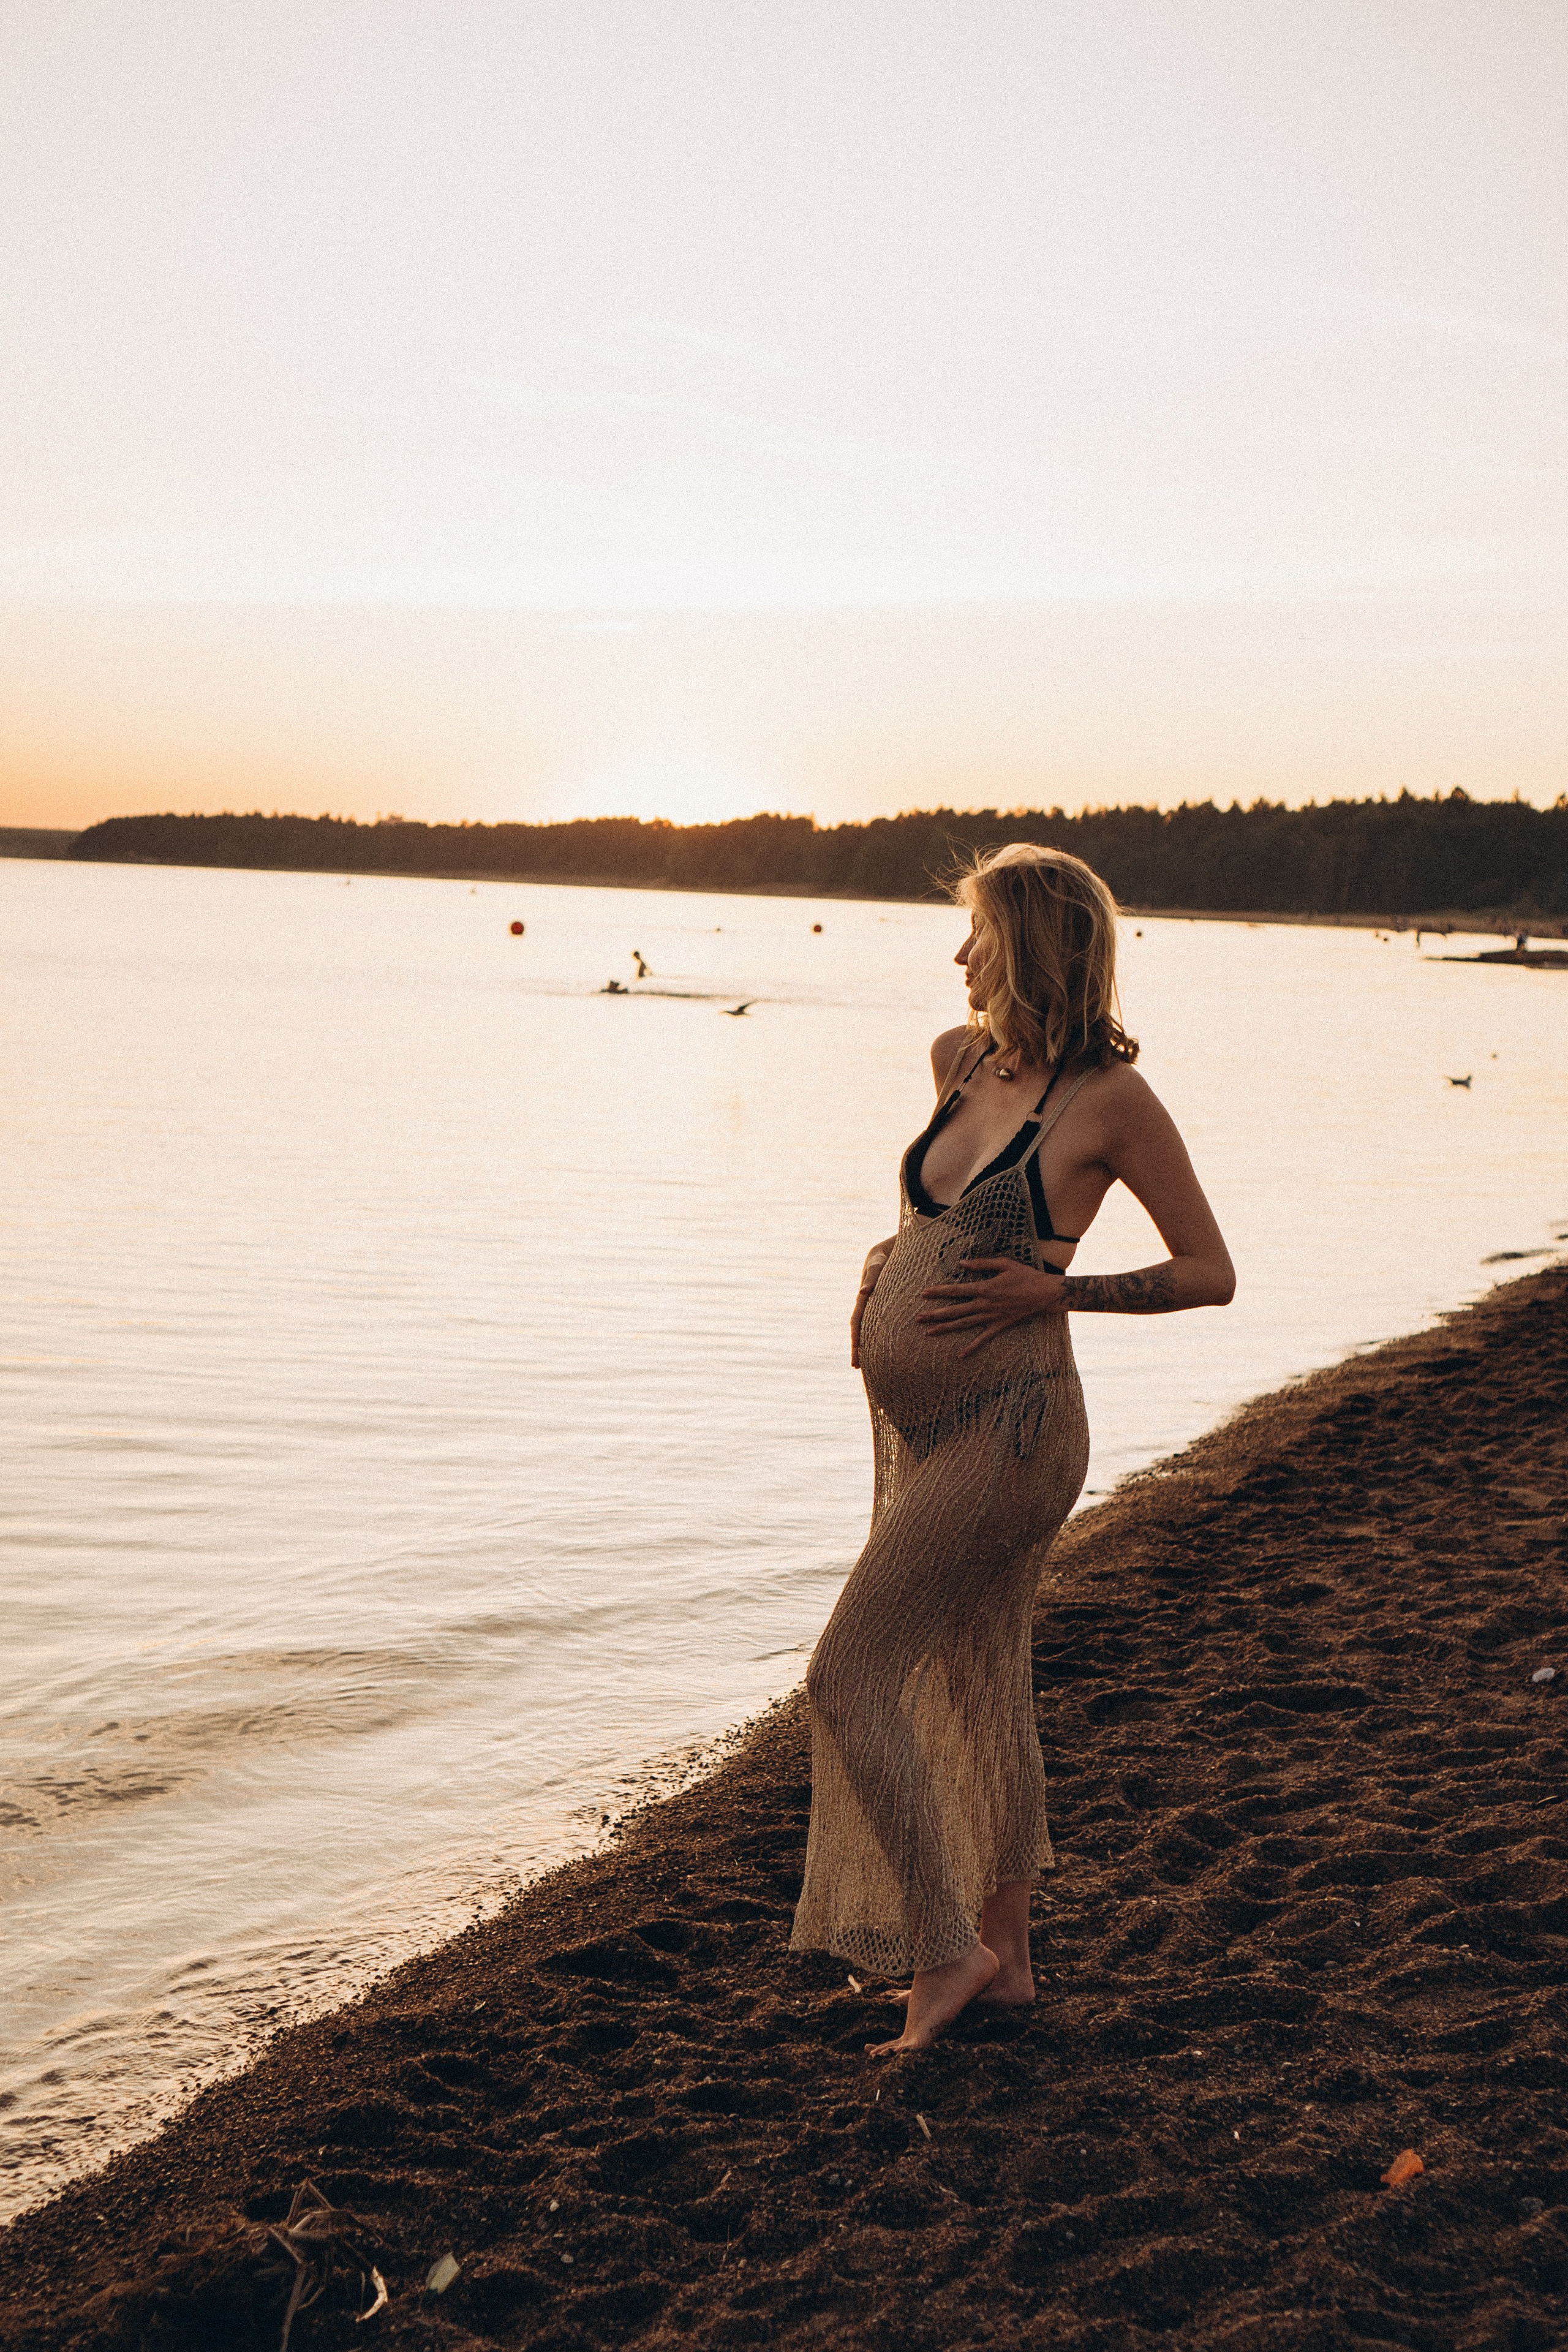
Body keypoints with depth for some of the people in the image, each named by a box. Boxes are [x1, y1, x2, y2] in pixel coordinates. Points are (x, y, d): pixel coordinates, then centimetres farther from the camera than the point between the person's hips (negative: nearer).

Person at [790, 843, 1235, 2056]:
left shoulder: (1110, 1098, -13)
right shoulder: (961, 1059, 7)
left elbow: (1210, 1272, -8)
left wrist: (1050, 1290, -16)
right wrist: (885, 1264, 11)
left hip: (1004, 1427, -8)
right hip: (916, 1421, 8)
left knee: (849, 1680, -9)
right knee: (979, 1690, 16)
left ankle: (945, 1952, 4)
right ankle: (1006, 1957, 29)